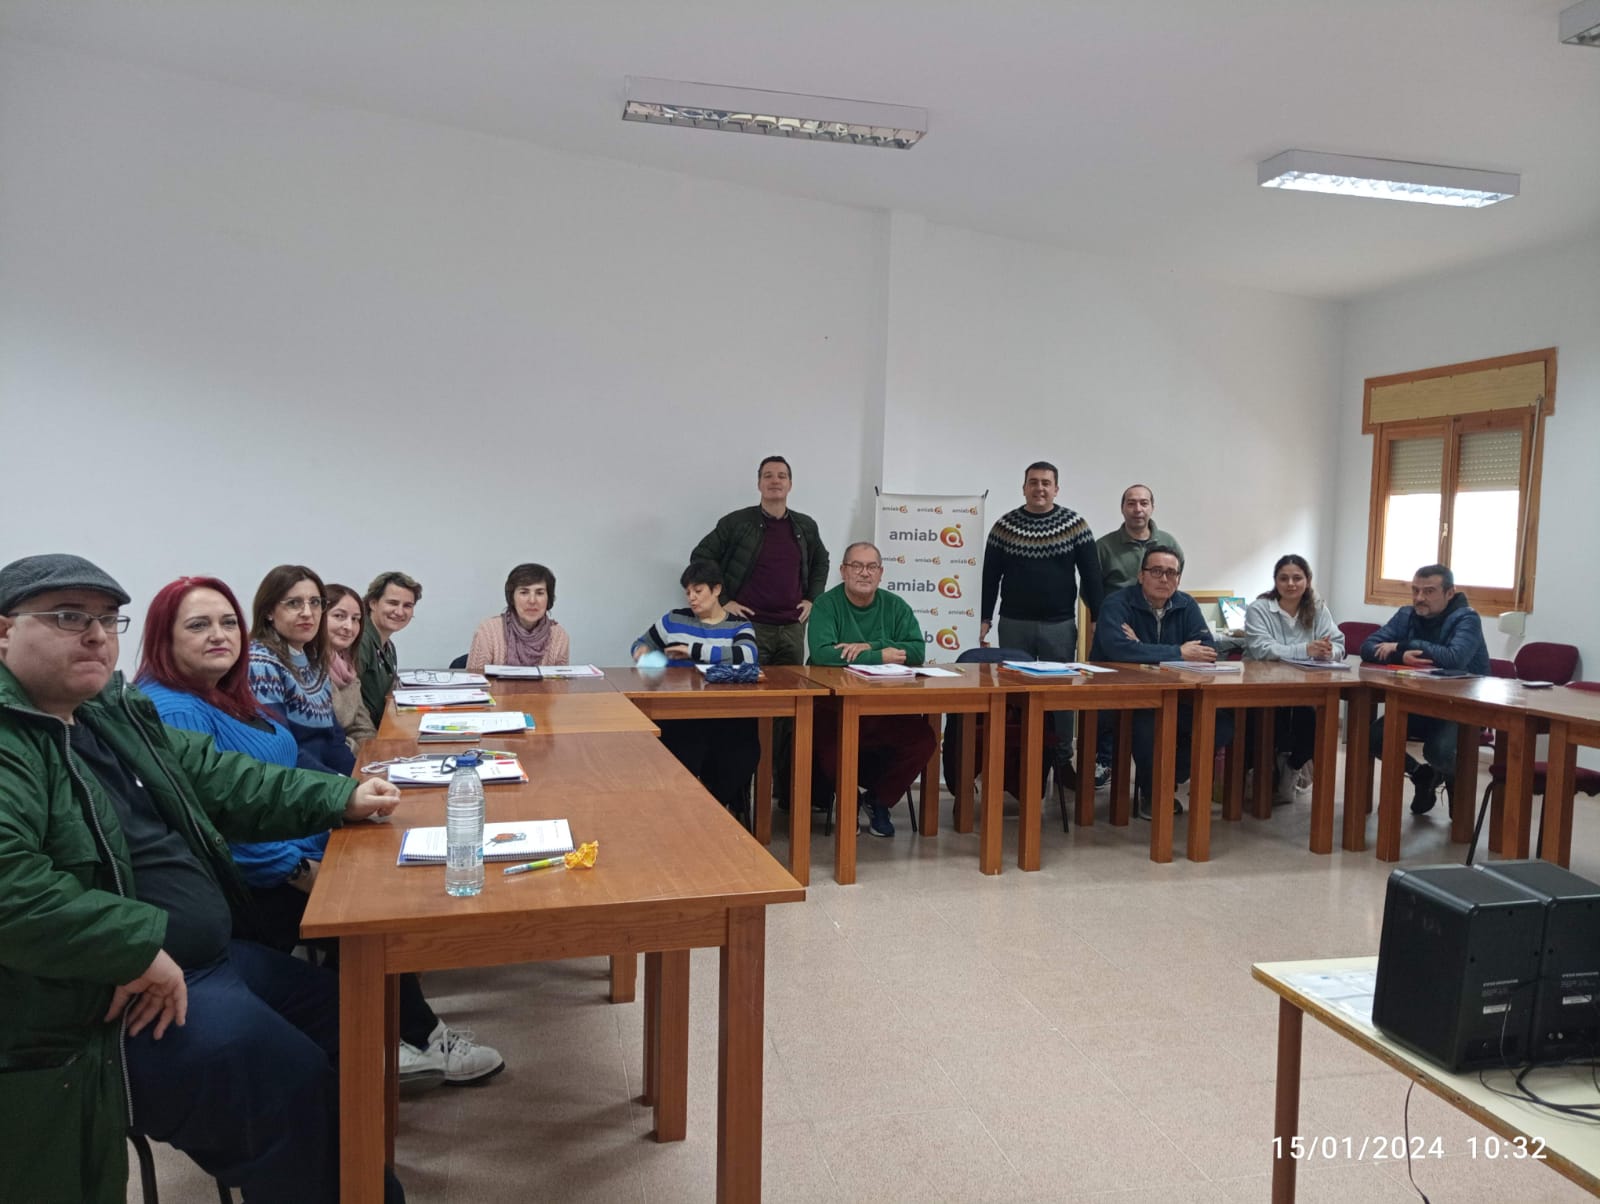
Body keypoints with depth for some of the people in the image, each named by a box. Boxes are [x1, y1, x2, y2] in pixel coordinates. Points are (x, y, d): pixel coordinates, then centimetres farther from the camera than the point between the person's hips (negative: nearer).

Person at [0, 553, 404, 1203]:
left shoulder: (118, 714, 12)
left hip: (211, 958, 10)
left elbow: (224, 781, 18)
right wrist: (139, 947, -30)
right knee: (291, 1086, -18)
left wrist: (340, 797, 10)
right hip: (108, 1009, -10)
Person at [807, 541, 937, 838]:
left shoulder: (895, 606, 9)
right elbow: (821, 653, -21)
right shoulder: (827, 604, -3)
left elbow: (917, 650, -5)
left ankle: (879, 800, 8)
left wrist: (869, 647, -17)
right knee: (832, 749, -32)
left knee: (923, 740, -21)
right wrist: (880, 656, -17)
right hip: (835, 706, -3)